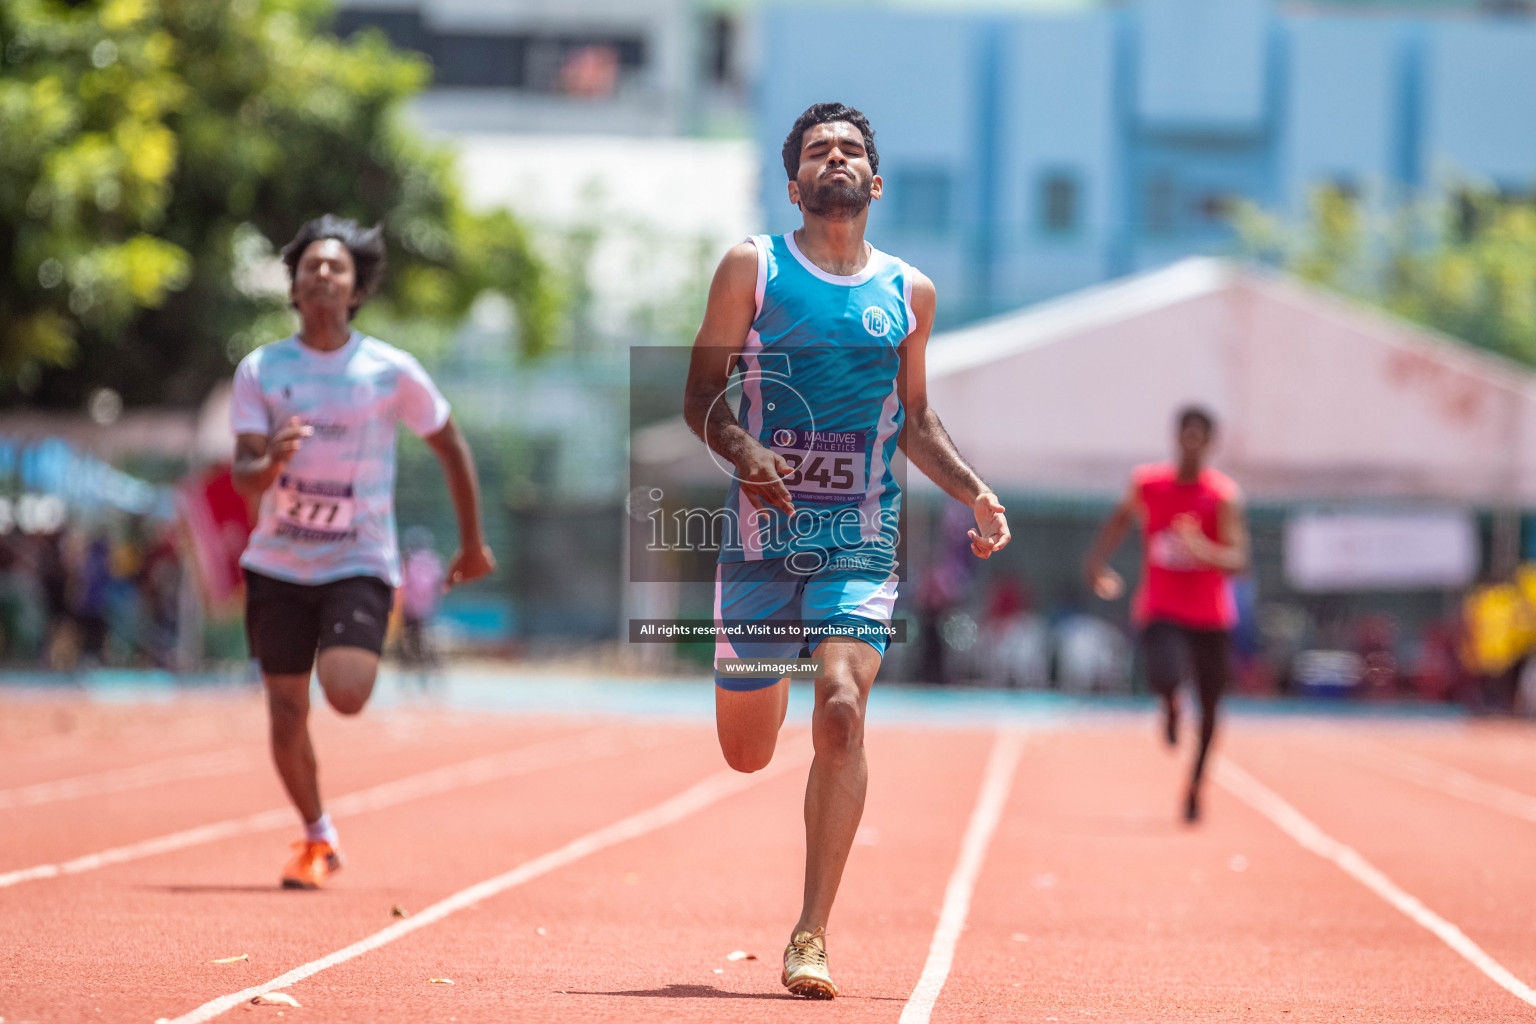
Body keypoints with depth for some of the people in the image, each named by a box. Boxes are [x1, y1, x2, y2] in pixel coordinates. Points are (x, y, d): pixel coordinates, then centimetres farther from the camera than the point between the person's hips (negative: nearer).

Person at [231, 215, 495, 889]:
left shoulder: (392, 373, -6)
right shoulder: (260, 371, -3)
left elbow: (451, 448, 7)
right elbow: (243, 477, -9)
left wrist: (473, 543, 12)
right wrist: (273, 462, -32)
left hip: (359, 564, -2)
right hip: (277, 564, 2)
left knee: (345, 695, -22)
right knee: (286, 715, 4)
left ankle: (357, 651, 16)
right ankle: (317, 840, 27)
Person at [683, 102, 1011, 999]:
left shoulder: (909, 293, 9)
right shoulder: (753, 269, 1)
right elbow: (701, 394, 1)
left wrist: (975, 492, 6)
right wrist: (743, 453, -19)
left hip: (861, 537, 0)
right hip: (763, 530, 0)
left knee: (842, 711, -22)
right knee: (746, 752, 8)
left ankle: (812, 934, -17)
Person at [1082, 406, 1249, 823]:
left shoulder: (1224, 495, -11)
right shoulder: (1147, 484, -4)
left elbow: (1237, 560, -20)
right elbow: (1120, 519, 15)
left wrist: (1203, 550, -40)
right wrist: (1097, 563, 0)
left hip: (1210, 616, 0)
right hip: (1162, 611, 0)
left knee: (1209, 707, 9)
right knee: (1164, 675, -30)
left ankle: (1195, 786, 32)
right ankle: (1171, 705, 10)